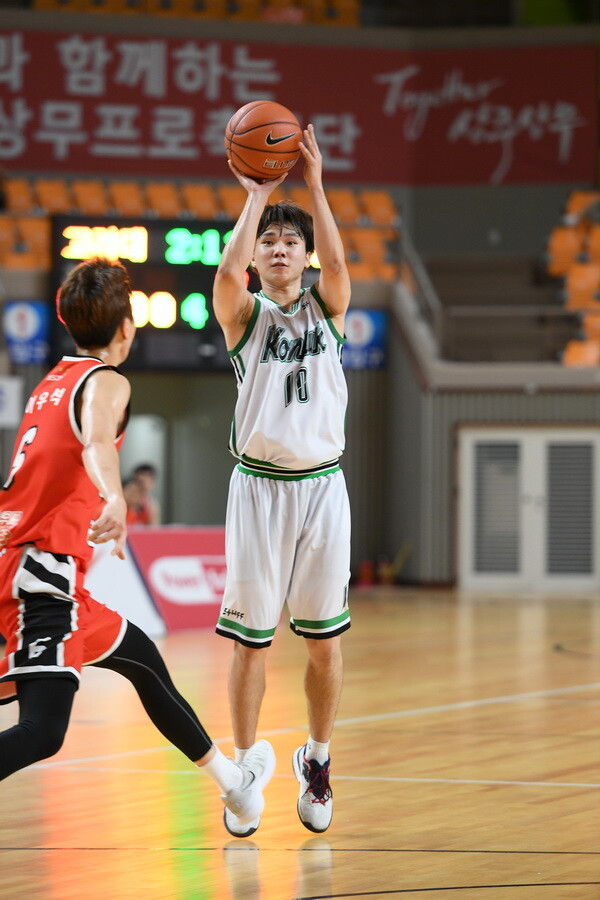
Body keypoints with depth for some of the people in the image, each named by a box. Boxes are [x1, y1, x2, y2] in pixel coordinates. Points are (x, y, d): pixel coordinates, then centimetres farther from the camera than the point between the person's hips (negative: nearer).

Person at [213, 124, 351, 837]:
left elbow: (337, 263, -13)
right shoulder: (244, 315, 4)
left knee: (323, 639, 5)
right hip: (258, 484, -1)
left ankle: (316, 762, 22)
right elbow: (227, 271, -18)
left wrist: (314, 185, -16)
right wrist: (256, 195, -11)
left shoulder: (326, 308, 8)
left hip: (321, 484, 1)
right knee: (250, 638, 0)